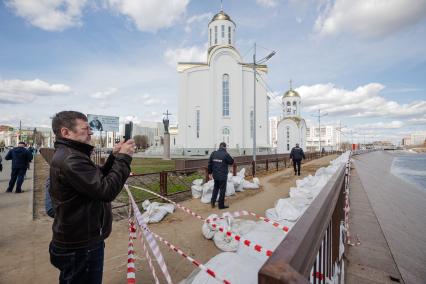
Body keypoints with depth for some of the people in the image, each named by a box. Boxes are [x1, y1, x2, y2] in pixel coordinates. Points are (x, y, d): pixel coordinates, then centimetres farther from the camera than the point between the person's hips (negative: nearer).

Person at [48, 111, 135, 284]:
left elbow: (98, 179, 11)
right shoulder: (70, 159, -26)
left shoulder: (67, 155, 9)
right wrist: (123, 158, -22)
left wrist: (115, 156, -2)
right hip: (81, 246, -10)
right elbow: (106, 190, -31)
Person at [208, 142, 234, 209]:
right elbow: (232, 162, -2)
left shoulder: (213, 153, 0)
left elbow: (210, 164, 4)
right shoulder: (226, 154, -15)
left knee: (215, 188, 23)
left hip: (215, 175, 5)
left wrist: (210, 173, 13)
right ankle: (221, 205, 17)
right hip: (223, 176, -5)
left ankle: (213, 201, 21)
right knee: (222, 190, 7)